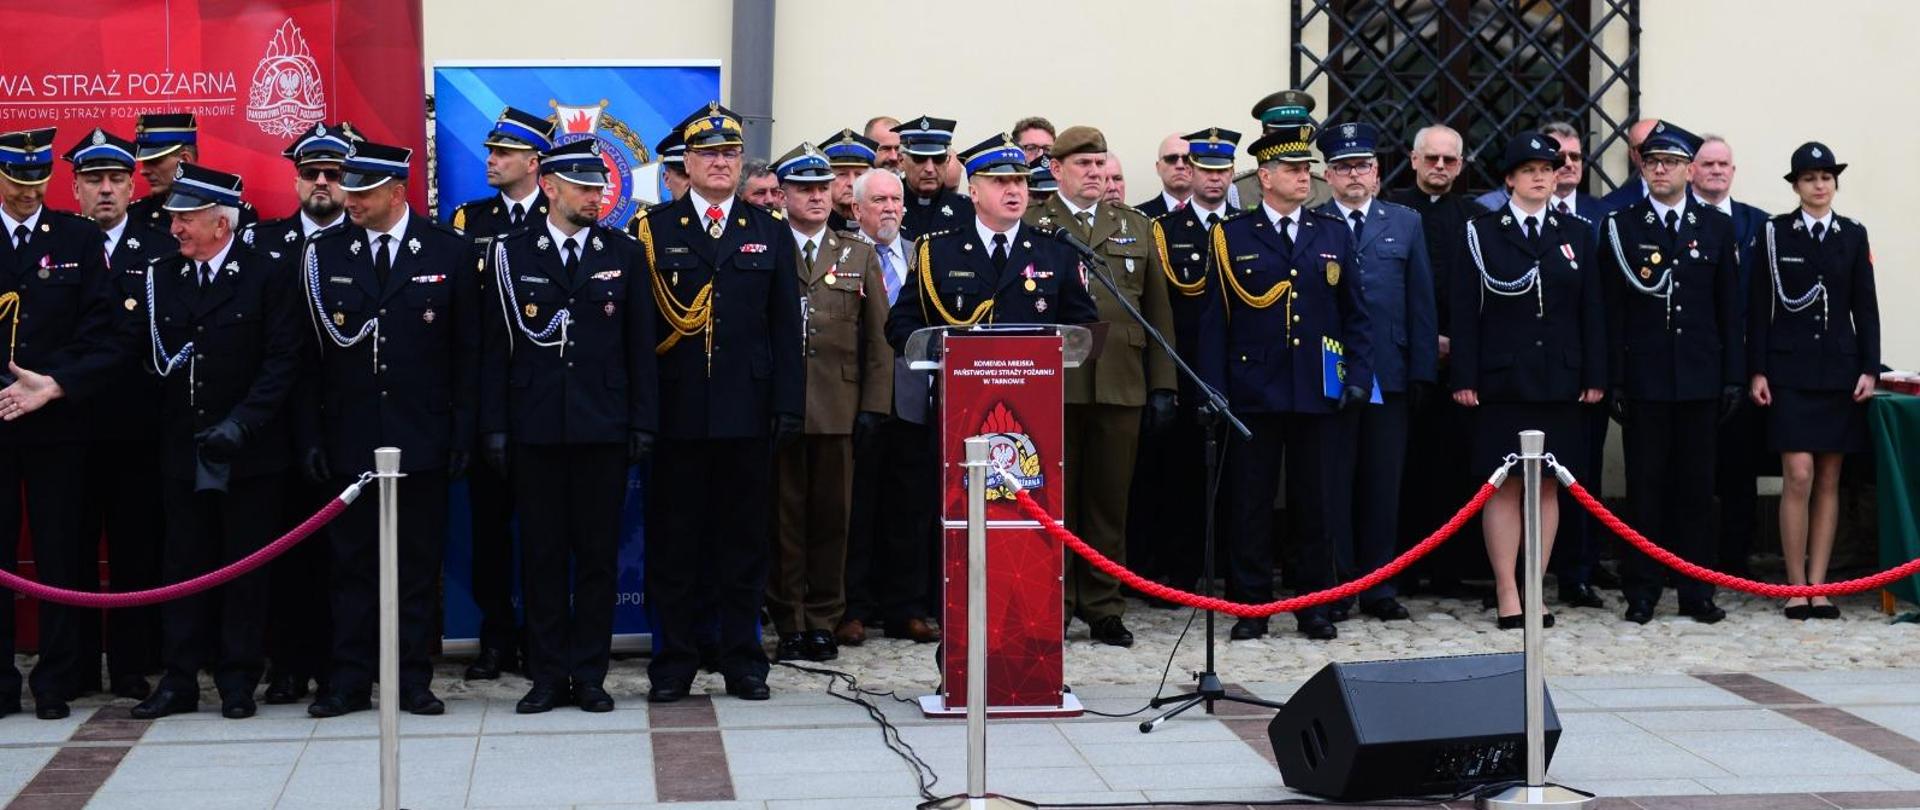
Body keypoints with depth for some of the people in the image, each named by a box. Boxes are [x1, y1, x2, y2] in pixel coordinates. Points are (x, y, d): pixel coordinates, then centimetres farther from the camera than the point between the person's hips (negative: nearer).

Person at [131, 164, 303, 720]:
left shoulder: (267, 277, -4)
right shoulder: (161, 276, 7)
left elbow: (283, 361, -9)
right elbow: (154, 359, 11)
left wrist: (241, 424, -15)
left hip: (252, 452, -3)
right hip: (183, 450, 3)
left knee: (246, 566, 3)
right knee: (184, 565, 6)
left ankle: (238, 682, 12)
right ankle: (179, 681, 12)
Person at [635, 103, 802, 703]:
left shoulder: (770, 233, 10)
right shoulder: (654, 231, 4)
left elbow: (786, 327, 8)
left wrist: (789, 404, 0)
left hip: (748, 412, 1)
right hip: (678, 411, -1)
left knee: (744, 537, 7)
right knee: (674, 538, 4)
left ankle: (742, 659, 15)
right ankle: (672, 662, 12)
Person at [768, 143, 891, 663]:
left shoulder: (860, 257, 13)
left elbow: (877, 338, 9)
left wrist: (873, 406, 1)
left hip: (838, 409, 2)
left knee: (832, 516, 4)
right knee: (784, 517, 2)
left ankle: (823, 622, 13)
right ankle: (789, 625, 10)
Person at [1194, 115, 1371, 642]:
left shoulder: (1334, 236, 11)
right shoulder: (1232, 236, 4)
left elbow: (1355, 315, 12)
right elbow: (1215, 320, 2)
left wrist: (1358, 376, 1)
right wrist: (1213, 391, -4)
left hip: (1317, 395, 2)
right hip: (1253, 395, -2)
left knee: (1315, 504, 6)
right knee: (1249, 504, 2)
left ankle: (1315, 606, 15)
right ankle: (1250, 606, 10)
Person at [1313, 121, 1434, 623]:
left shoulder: (1405, 224, 11)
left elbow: (1421, 301, 8)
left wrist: (1422, 369, 2)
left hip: (1389, 375, 2)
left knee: (1384, 482, 7)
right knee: (1332, 483, 2)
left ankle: (1378, 587, 14)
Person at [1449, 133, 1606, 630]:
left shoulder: (1577, 234, 9)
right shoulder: (1481, 233, 1)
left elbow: (1591, 310, 9)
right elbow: (1466, 310, -3)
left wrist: (1594, 376, 3)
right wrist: (1464, 378, -9)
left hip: (1559, 380, 3)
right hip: (1502, 380, -3)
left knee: (1547, 485, 6)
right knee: (1504, 487, -1)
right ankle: (1506, 593, 4)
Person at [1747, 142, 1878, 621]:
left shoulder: (1853, 236, 9)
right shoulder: (1774, 234, 1)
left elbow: (1866, 307, 9)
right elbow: (1758, 307, 0)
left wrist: (1869, 369, 1)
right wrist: (1757, 371, -5)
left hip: (1840, 371, 3)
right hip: (1789, 370, -3)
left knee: (1829, 479, 4)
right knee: (1798, 475, -10)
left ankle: (1819, 586, 9)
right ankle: (1796, 587, -2)